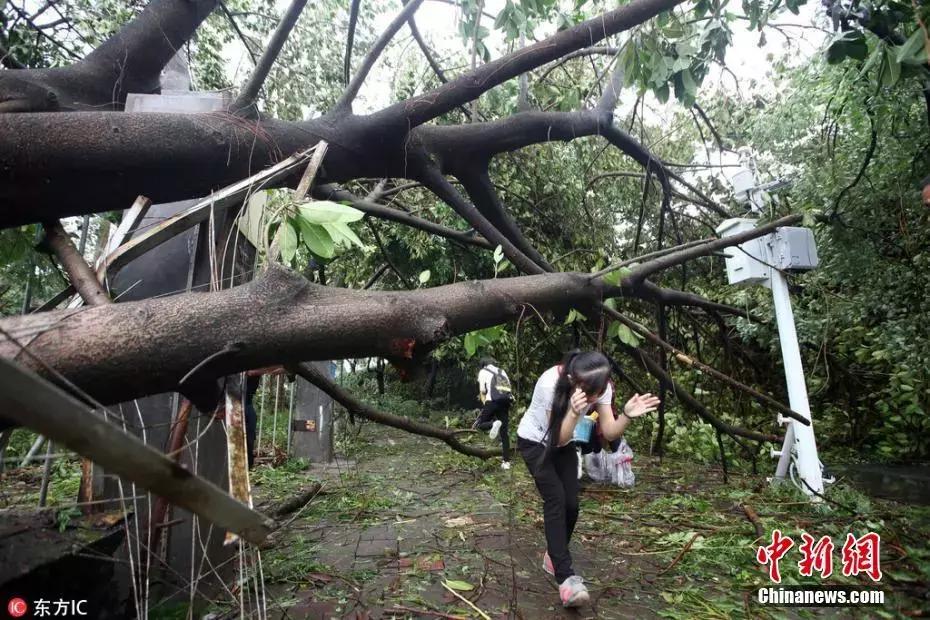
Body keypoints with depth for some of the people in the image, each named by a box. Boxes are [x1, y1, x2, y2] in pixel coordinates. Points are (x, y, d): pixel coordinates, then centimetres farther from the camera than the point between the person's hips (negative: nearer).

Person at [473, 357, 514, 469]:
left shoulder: (483, 371, 14)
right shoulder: (502, 371, 26)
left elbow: (482, 391, 3)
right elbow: (509, 388, 18)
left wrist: (485, 406, 9)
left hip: (492, 401, -4)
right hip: (506, 402, 5)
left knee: (478, 424, 7)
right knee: (505, 432, 10)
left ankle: (494, 424, -24)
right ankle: (506, 461, 7)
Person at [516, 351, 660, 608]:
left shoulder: (598, 386, -21)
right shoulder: (550, 384, -36)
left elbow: (609, 433, -21)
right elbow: (558, 438, -34)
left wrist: (627, 415, -40)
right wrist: (573, 413, -52)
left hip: (564, 444, 5)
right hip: (534, 442, -5)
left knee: (571, 504, -2)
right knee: (556, 499, -18)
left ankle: (554, 556, 23)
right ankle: (566, 577, -15)